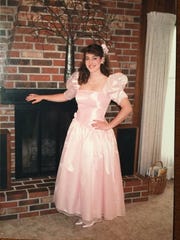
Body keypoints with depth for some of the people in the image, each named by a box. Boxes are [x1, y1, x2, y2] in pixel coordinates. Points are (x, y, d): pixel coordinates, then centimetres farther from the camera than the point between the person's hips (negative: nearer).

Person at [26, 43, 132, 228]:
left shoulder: (111, 83, -10)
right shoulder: (79, 80, 6)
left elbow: (127, 108, -10)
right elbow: (66, 96, 23)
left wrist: (109, 125, -11)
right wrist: (42, 97, 23)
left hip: (98, 134, -5)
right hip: (78, 131, 5)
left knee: (95, 174, 4)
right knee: (75, 172, 10)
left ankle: (93, 213, 24)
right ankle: (80, 208, 29)